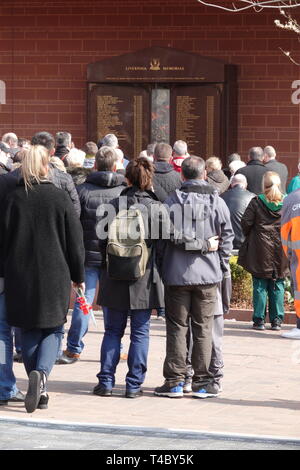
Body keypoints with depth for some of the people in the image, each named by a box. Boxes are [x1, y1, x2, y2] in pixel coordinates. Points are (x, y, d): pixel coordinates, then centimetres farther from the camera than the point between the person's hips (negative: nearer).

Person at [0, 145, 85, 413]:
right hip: (55, 276, -1)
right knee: (52, 329, 9)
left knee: (29, 331, 12)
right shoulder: (60, 199, -5)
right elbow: (75, 240, -1)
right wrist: (78, 275, 9)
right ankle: (41, 373, -18)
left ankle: (40, 390, 12)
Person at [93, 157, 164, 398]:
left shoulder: (115, 206, -3)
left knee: (113, 330, 11)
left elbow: (103, 240, 1)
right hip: (146, 279, -1)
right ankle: (134, 384, 4)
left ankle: (106, 381, 8)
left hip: (116, 279, 1)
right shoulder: (157, 208, -5)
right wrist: (160, 278, 6)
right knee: (140, 332, 5)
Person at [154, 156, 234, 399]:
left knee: (177, 327, 5)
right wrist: (220, 266, 13)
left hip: (177, 275, -1)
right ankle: (202, 382, 8)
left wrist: (162, 265, 4)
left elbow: (163, 238, -7)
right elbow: (227, 239, 3)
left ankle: (175, 381, 4)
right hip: (208, 274, 1)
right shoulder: (218, 203, -1)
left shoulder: (171, 203, -4)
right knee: (204, 329, 7)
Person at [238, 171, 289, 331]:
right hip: (280, 250, 2)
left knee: (260, 286, 4)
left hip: (260, 251, -2)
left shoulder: (257, 202, -7)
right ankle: (276, 319, 7)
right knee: (278, 286, 7)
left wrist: (249, 236, 11)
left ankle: (259, 319, 2)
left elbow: (246, 222, -7)